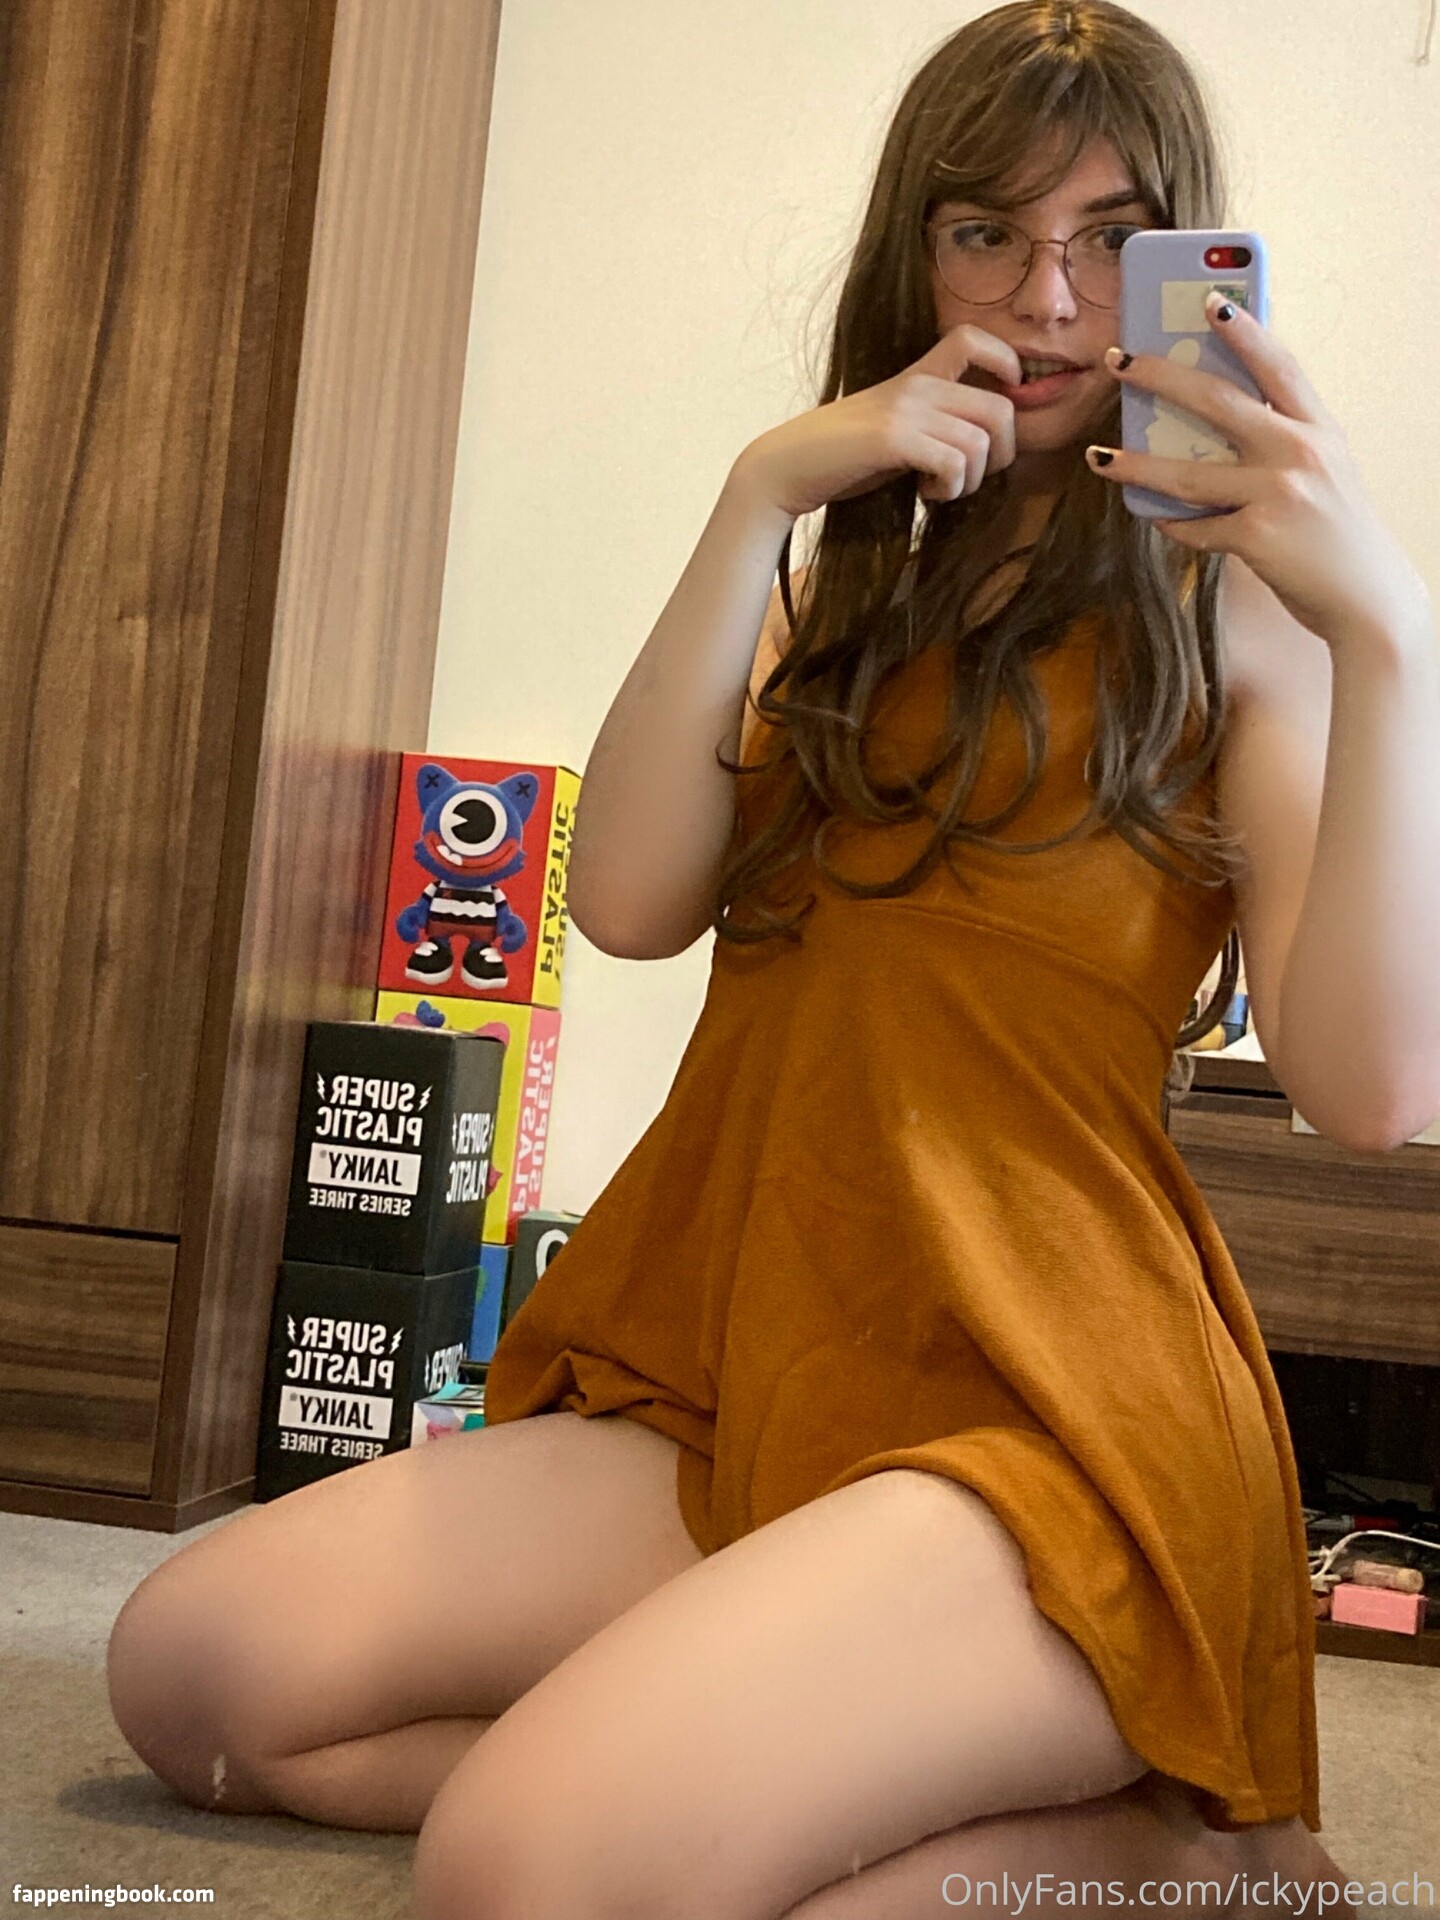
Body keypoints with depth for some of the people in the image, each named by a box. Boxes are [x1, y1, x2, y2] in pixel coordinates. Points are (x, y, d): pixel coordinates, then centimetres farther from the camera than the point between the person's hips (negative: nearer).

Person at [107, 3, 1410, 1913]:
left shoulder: (1227, 606, 2)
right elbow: (632, 899, 1)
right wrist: (764, 497, -4)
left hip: (1041, 1406, -7)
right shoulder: (847, 598, 19)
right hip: (737, 1389, 8)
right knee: (192, 1664, -7)